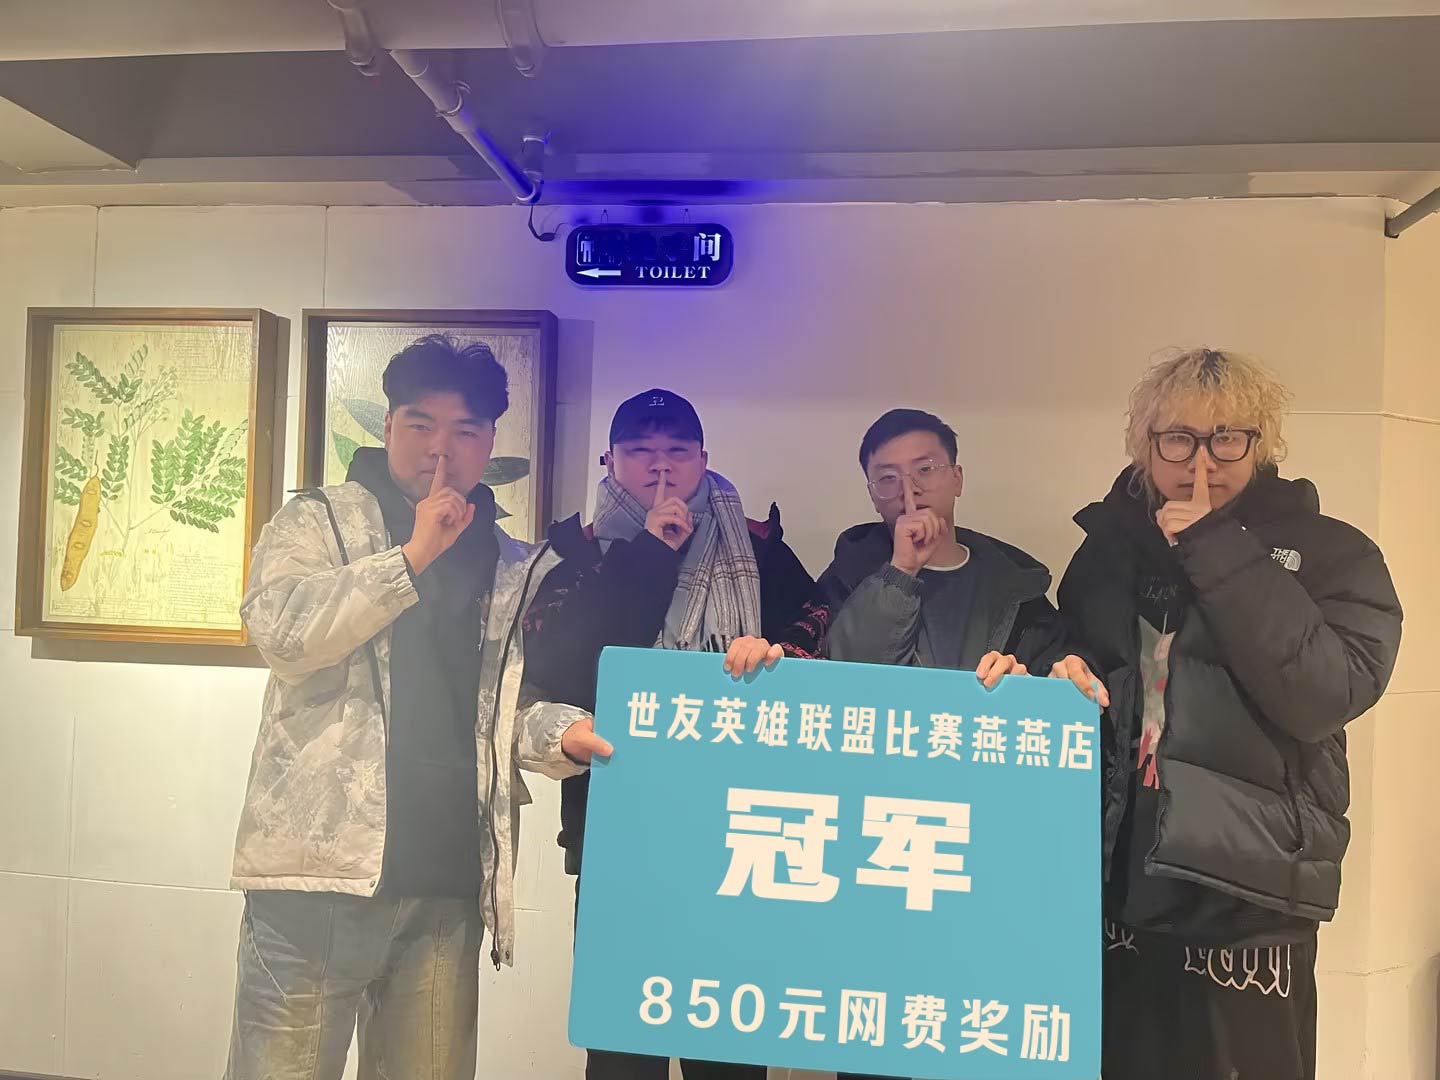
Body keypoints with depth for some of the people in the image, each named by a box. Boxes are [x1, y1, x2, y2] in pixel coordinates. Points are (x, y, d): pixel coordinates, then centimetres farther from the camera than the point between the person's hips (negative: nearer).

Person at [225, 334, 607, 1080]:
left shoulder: (516, 569, 13)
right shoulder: (319, 522, 5)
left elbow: (504, 710, 14)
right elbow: (280, 629, -12)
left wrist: (565, 734, -6)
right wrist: (411, 558, -12)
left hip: (449, 881, 3)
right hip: (325, 866, -3)